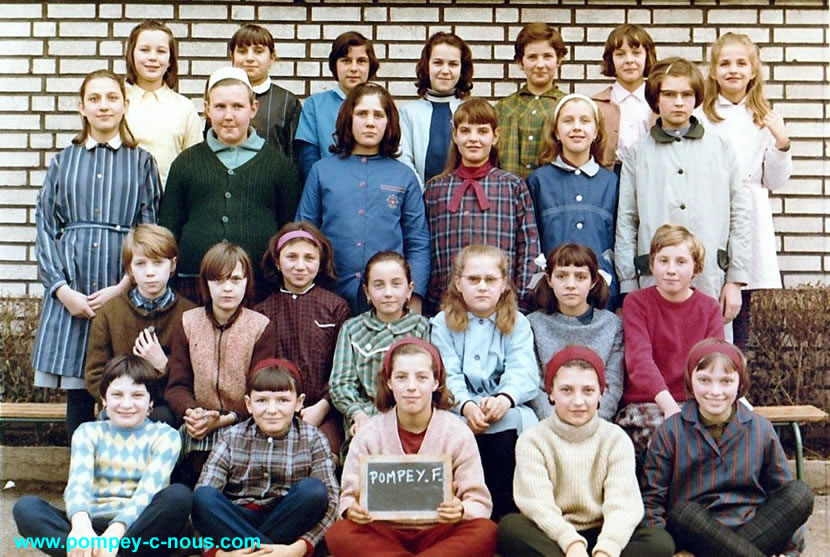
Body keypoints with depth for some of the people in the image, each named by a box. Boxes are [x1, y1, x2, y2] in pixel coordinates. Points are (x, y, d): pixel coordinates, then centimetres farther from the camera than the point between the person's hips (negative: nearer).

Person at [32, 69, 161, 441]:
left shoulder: (142, 163, 8)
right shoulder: (63, 162, 12)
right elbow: (45, 229, 7)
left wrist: (123, 288, -9)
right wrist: (62, 290, -5)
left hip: (124, 292, -1)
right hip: (71, 292, 1)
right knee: (77, 394, 5)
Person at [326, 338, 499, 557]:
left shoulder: (458, 434, -2)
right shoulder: (369, 434, 2)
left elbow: (480, 503, -3)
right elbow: (349, 496, 2)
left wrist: (461, 511, -27)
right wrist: (353, 510, -24)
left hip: (438, 532, 0)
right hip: (385, 533, 1)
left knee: (486, 533, -30)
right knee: (339, 534, -29)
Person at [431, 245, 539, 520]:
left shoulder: (517, 323, 11)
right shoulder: (443, 323, 10)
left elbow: (524, 373, -5)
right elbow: (448, 376, -3)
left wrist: (504, 398, -28)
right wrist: (467, 405, -25)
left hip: (507, 408, 1)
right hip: (459, 409, 0)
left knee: (515, 420, -32)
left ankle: (502, 513, -20)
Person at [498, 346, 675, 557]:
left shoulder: (615, 438, 4)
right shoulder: (533, 440, 0)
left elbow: (623, 505, -11)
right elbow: (538, 505, -15)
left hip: (601, 536, 2)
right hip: (553, 538, -1)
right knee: (510, 526, -32)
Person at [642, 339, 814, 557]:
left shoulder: (761, 429, 7)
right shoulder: (671, 432, 1)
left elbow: (784, 492, 9)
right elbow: (652, 498, -2)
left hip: (756, 529, 2)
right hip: (696, 533, -2)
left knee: (801, 492, -22)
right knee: (684, 513, -35)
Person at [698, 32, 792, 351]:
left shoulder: (766, 121, 10)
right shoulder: (699, 117, 0)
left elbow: (775, 182, 10)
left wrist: (782, 145, -4)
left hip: (750, 218, 3)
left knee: (741, 309, 7)